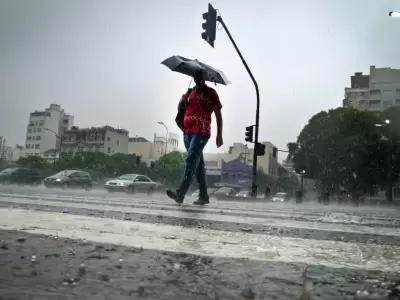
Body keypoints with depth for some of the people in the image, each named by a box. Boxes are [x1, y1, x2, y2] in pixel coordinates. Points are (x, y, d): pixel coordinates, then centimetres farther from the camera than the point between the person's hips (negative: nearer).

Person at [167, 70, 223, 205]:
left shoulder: (210, 92, 3)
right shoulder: (191, 91, 20)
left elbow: (218, 115, 1)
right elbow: (180, 108, 19)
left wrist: (219, 135, -6)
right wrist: (183, 99, -4)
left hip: (201, 132, -6)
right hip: (187, 132, 6)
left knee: (191, 160, -19)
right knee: (198, 163, 7)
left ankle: (180, 193, -27)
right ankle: (204, 196, 13)